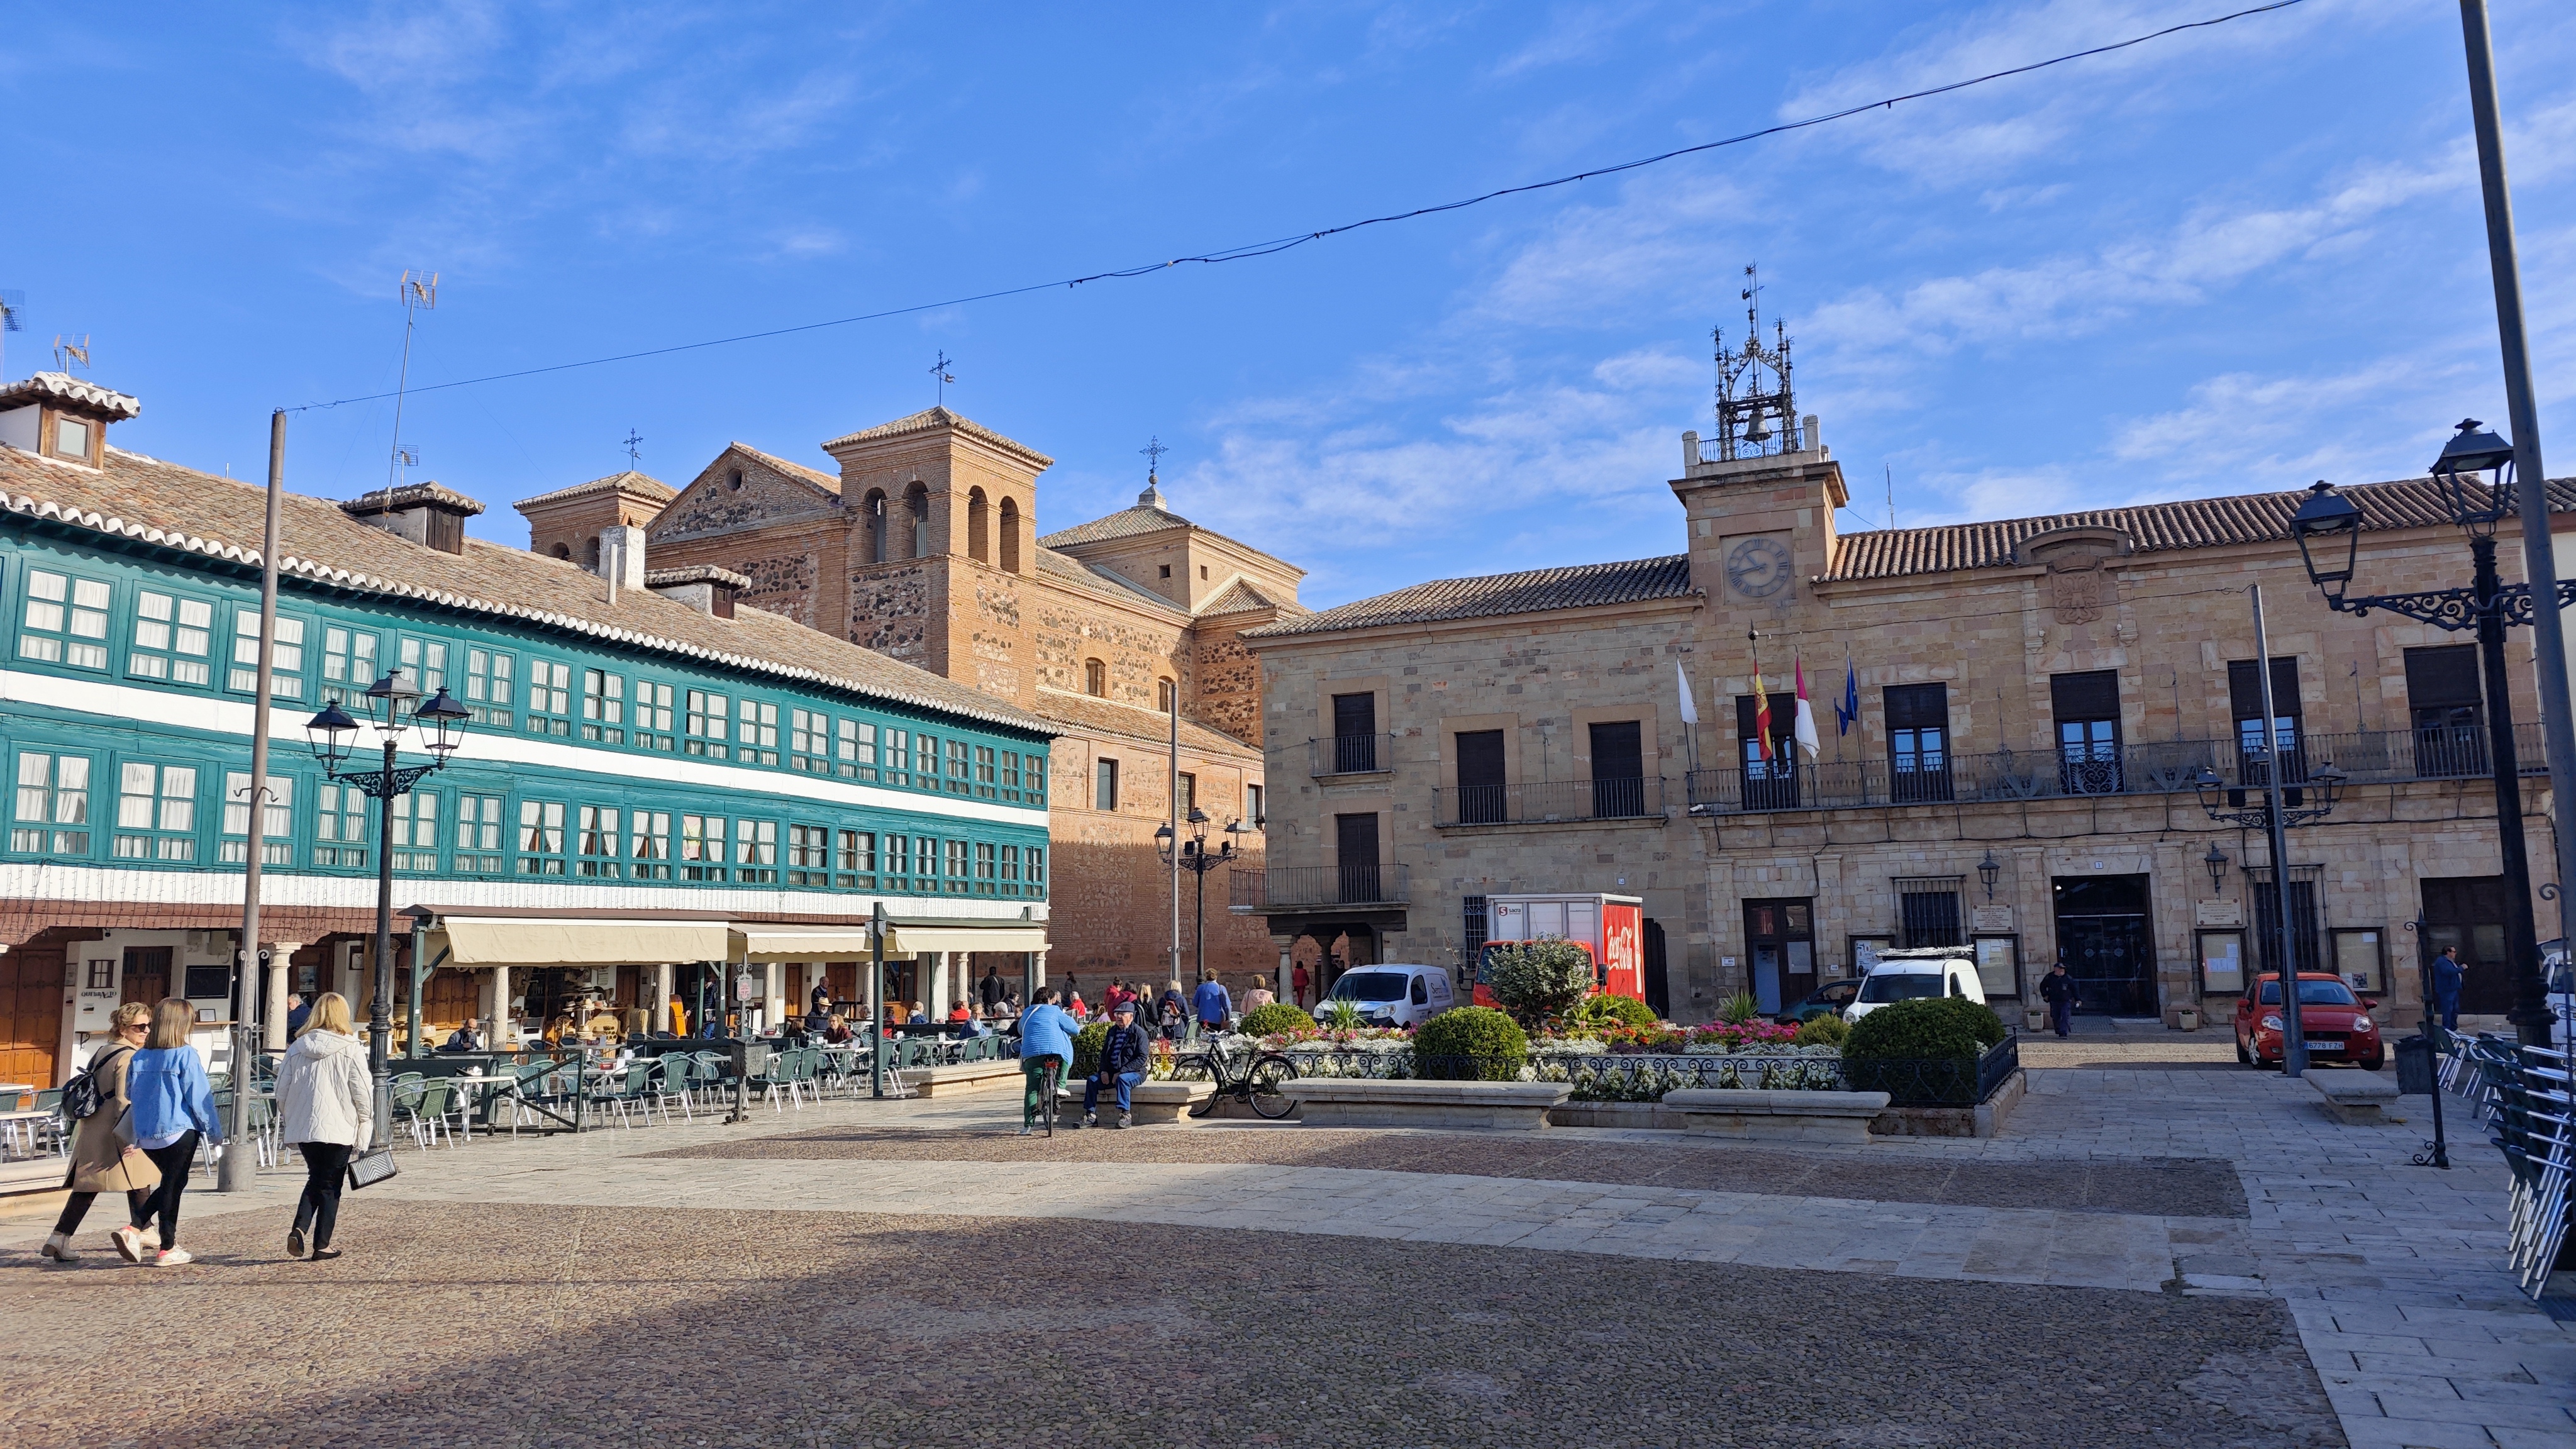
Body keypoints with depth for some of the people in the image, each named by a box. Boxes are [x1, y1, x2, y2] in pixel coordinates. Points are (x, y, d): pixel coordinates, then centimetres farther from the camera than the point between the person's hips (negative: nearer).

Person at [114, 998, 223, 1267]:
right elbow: (199, 1097, -10)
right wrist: (215, 1132, -1)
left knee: (170, 1184, 20)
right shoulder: (187, 1056, -13)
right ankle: (167, 1250, 9)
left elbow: (130, 1098, 14)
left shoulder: (138, 1058, 4)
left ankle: (132, 1229, 6)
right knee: (173, 1185, 3)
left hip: (147, 1135, 6)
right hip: (180, 1132, -6)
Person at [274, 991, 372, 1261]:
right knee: (330, 1186, 6)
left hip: (303, 1127, 4)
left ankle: (298, 1230, 0)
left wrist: (285, 1119, 23)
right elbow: (362, 1093, -7)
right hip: (339, 1128, -4)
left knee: (315, 1179, 20)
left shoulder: (297, 1047, 3)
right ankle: (322, 1245, 9)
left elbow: (282, 1090, 10)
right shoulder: (351, 1050, -9)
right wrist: (365, 1126, 3)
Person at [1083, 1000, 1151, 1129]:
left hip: (1134, 1072, -6)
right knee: (1092, 1080, -15)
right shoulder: (1112, 1031, 14)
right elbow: (1104, 1053, 15)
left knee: (1122, 1079, -37)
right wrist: (1104, 1071, -5)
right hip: (1111, 1072, 6)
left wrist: (1121, 1072, -21)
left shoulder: (1139, 1033, -7)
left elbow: (1142, 1058, -16)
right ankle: (1091, 1116, -14)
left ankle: (1126, 1115, -31)